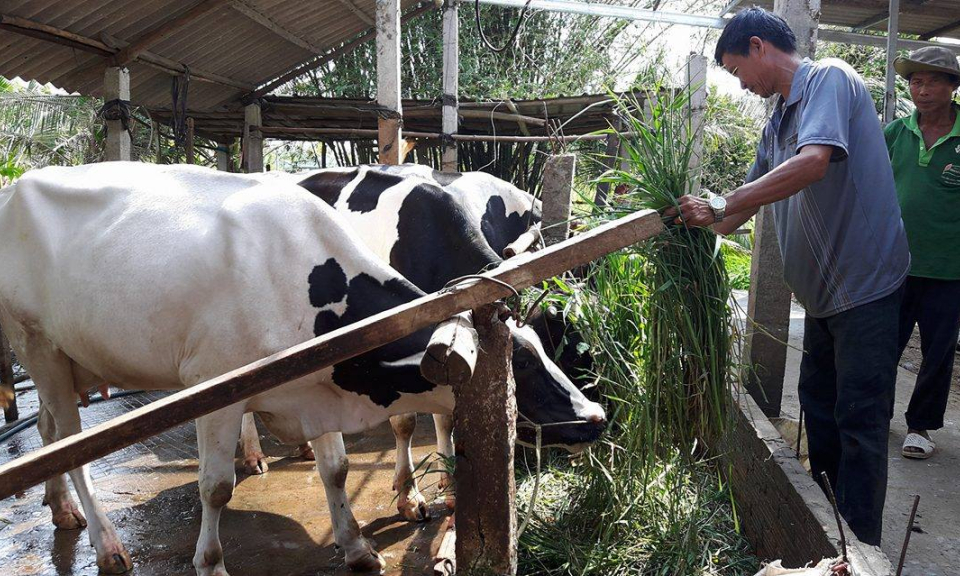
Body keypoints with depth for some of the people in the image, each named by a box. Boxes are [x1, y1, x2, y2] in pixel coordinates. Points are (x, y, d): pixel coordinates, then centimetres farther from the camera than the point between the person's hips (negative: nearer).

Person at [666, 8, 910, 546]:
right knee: (819, 401, 19)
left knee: (859, 420, -2)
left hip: (865, 283, -9)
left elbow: (814, 161, -31)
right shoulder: (777, 124, 14)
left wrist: (719, 208, -28)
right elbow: (751, 201, 21)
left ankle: (862, 547, 12)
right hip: (823, 289, 10)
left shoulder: (830, 78, -13)